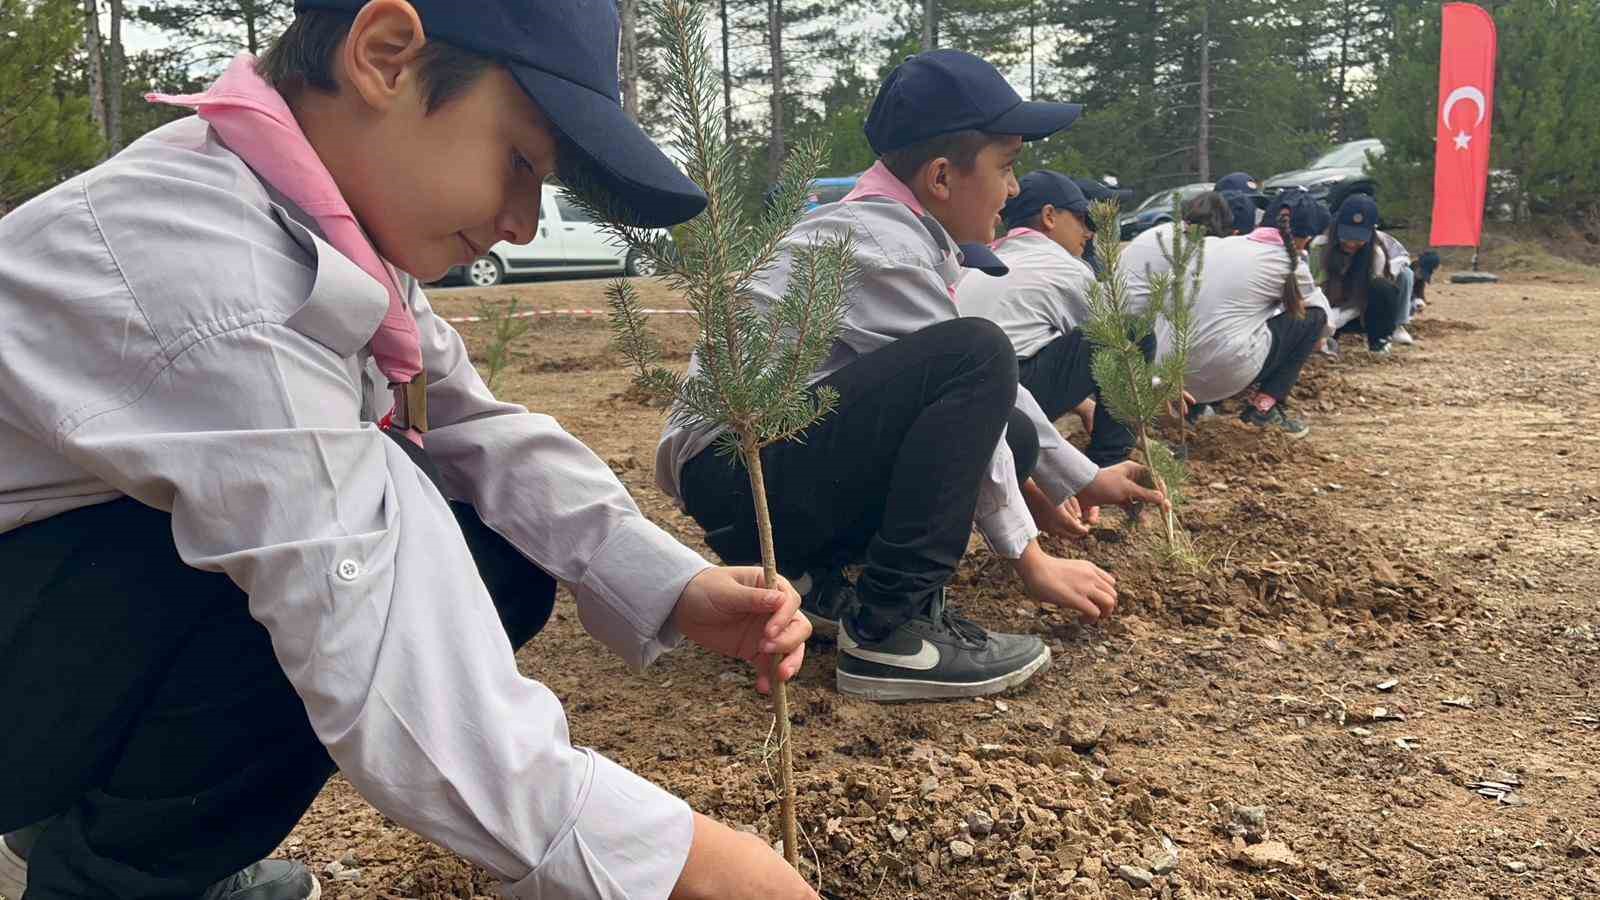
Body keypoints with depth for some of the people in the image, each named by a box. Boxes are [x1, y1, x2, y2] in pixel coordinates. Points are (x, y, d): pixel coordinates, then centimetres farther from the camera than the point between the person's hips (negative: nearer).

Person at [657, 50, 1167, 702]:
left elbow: (990, 397, 18)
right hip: (734, 471, -10)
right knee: (975, 355, -23)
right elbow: (974, 374, -14)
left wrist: (1084, 481, 22)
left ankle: (806, 574, 6)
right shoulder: (881, 245, -18)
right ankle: (890, 631, -20)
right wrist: (1029, 559, -6)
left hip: (784, 458, 10)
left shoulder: (901, 232, 12)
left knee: (1012, 436, 8)